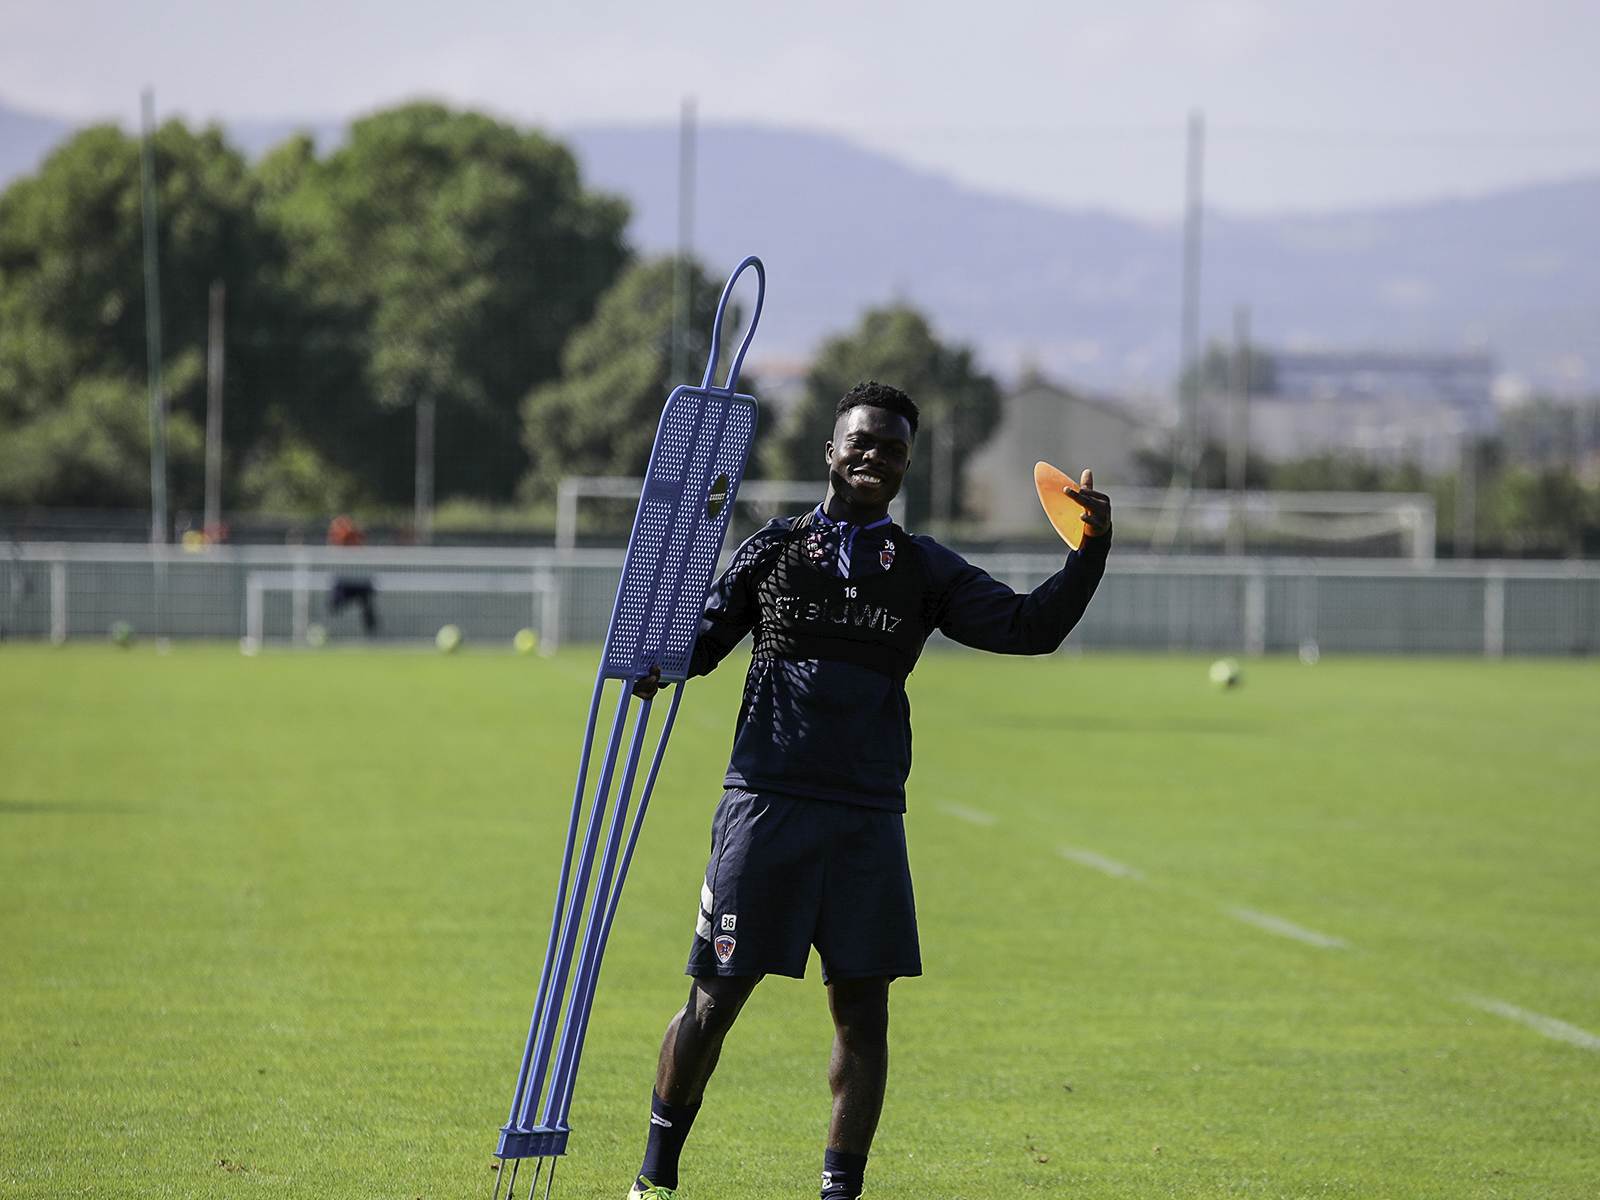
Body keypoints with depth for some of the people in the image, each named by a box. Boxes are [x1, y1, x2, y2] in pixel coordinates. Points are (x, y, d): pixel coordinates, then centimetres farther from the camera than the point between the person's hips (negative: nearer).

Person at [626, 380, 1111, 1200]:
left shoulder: (925, 570, 11)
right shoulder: (775, 547, 10)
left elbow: (1029, 626, 5)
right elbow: (700, 638, 16)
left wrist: (1090, 553, -9)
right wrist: (656, 663, -6)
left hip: (869, 816, 2)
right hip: (766, 803, -1)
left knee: (863, 1009, -1)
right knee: (715, 1000, 1)